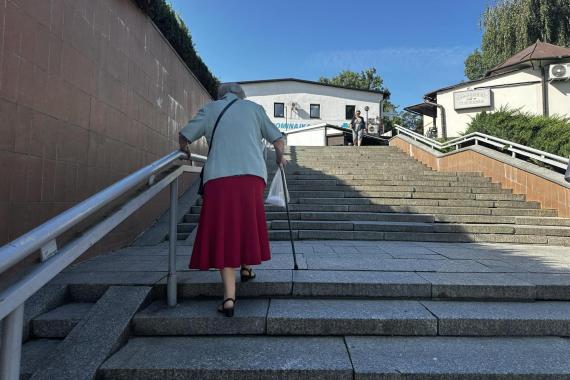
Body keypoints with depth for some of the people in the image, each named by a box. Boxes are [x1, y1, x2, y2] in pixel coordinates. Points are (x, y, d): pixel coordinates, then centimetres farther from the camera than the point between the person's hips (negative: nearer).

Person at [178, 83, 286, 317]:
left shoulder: (210, 109, 18)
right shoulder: (254, 108, 19)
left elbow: (184, 137, 17)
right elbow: (279, 141, 17)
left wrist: (186, 153, 38)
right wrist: (280, 159, 37)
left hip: (218, 179, -1)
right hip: (252, 175, 1)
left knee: (222, 232, 2)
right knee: (248, 223, 22)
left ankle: (229, 297, 0)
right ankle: (246, 268, 33)